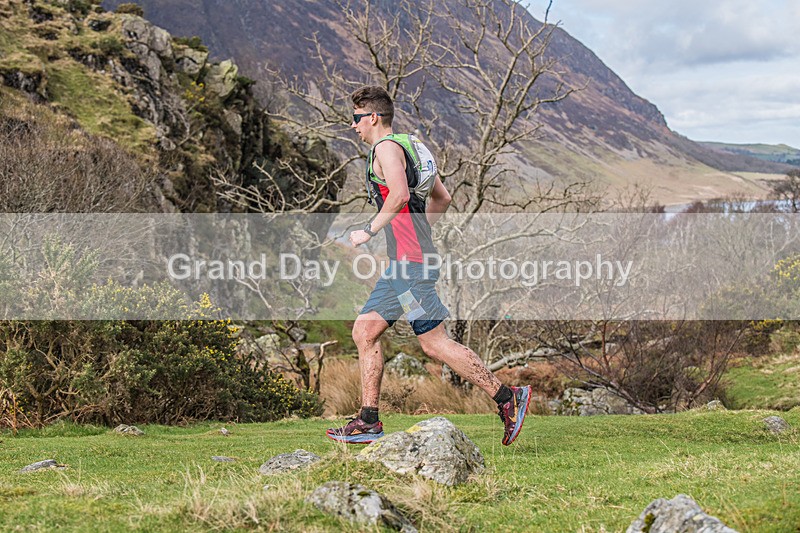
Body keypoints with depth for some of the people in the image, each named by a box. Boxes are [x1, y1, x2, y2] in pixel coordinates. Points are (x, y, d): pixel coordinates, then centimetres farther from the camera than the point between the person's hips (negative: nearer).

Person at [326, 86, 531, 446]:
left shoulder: (386, 147, -8)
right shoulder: (406, 146, 22)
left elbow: (400, 194, -25)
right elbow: (441, 198, 27)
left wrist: (369, 231, -17)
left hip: (411, 263, -10)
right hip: (402, 265, 10)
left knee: (434, 344, -9)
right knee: (364, 331, 8)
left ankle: (508, 398, -4)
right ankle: (368, 422, 9)